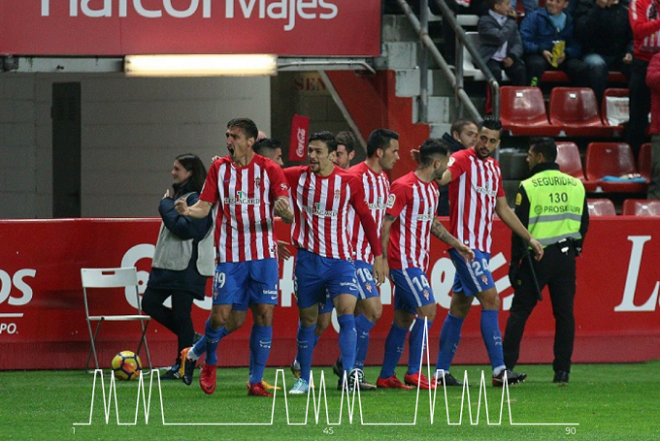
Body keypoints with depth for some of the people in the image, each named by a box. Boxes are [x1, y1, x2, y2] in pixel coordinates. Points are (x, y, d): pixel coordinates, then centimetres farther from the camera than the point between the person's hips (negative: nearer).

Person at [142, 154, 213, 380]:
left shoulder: (196, 199, -14)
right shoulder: (178, 195, 16)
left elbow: (185, 228, -23)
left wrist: (167, 207, -15)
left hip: (187, 267, -10)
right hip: (168, 264, 10)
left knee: (181, 313, -5)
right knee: (150, 303, 8)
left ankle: (182, 365, 3)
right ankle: (190, 338, 17)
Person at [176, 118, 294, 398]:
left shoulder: (268, 169, -1)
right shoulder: (219, 169, 6)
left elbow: (287, 216, -4)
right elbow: (205, 206, 6)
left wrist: (285, 212, -28)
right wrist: (188, 211, -16)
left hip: (263, 254, -1)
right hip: (230, 256, 1)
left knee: (264, 314, -5)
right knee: (223, 316, -6)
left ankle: (256, 381, 3)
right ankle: (208, 360, 25)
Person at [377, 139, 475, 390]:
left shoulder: (432, 189, 14)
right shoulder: (403, 186, -13)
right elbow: (386, 224, -13)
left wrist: (457, 245, 27)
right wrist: (382, 262, -16)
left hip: (418, 263, 9)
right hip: (404, 262, -9)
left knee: (404, 319, 10)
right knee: (427, 309, -15)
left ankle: (386, 376, 14)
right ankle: (414, 372, -11)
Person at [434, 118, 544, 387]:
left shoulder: (494, 168, 17)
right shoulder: (462, 160, -7)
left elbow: (502, 209, 25)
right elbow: (442, 178, -27)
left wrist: (529, 238, 26)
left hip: (482, 247, 8)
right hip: (465, 243, -8)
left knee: (460, 307, 9)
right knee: (490, 298, -14)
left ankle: (441, 372, 13)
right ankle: (499, 370, -17)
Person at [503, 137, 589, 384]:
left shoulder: (529, 187, -7)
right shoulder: (575, 185, 8)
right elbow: (584, 222, 13)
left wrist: (515, 262, -2)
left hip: (537, 259, -4)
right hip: (566, 257, 4)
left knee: (519, 311, 2)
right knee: (564, 313, 6)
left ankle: (506, 365, -2)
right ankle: (562, 370, 3)